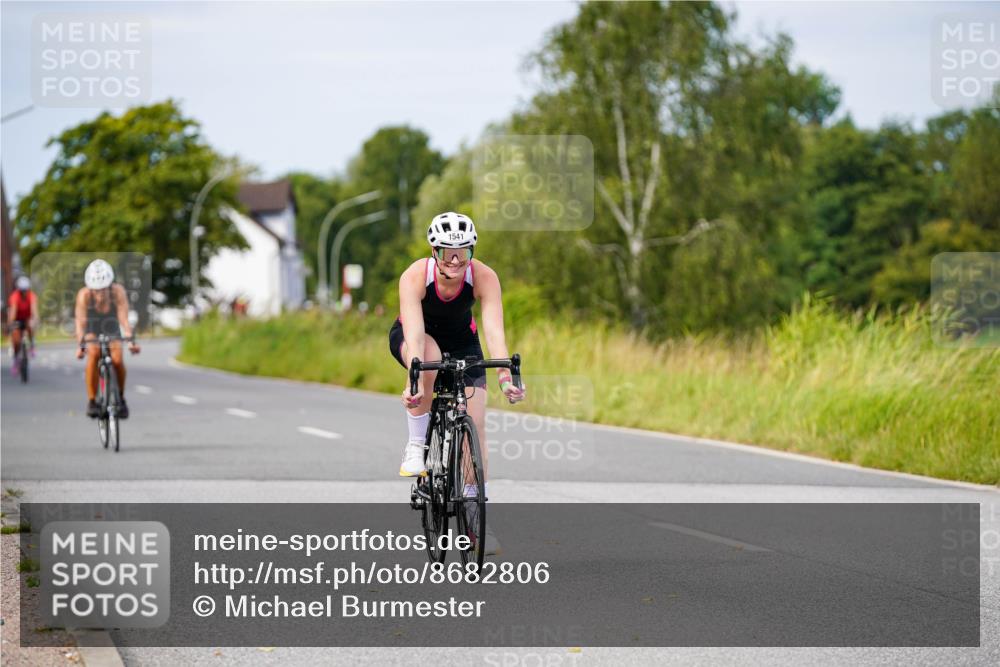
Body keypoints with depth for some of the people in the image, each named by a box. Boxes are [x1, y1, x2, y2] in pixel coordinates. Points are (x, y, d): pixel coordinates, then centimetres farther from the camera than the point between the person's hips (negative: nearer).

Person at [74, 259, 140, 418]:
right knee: (93, 353, -31)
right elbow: (80, 322, -34)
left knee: (117, 359, -25)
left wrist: (131, 340, -47)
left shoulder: (118, 292, -29)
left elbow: (124, 319, -33)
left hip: (112, 330, 1)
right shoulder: (84, 295, -30)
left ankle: (120, 398, 0)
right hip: (92, 332, -1)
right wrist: (81, 345, -48)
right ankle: (92, 401, -23)